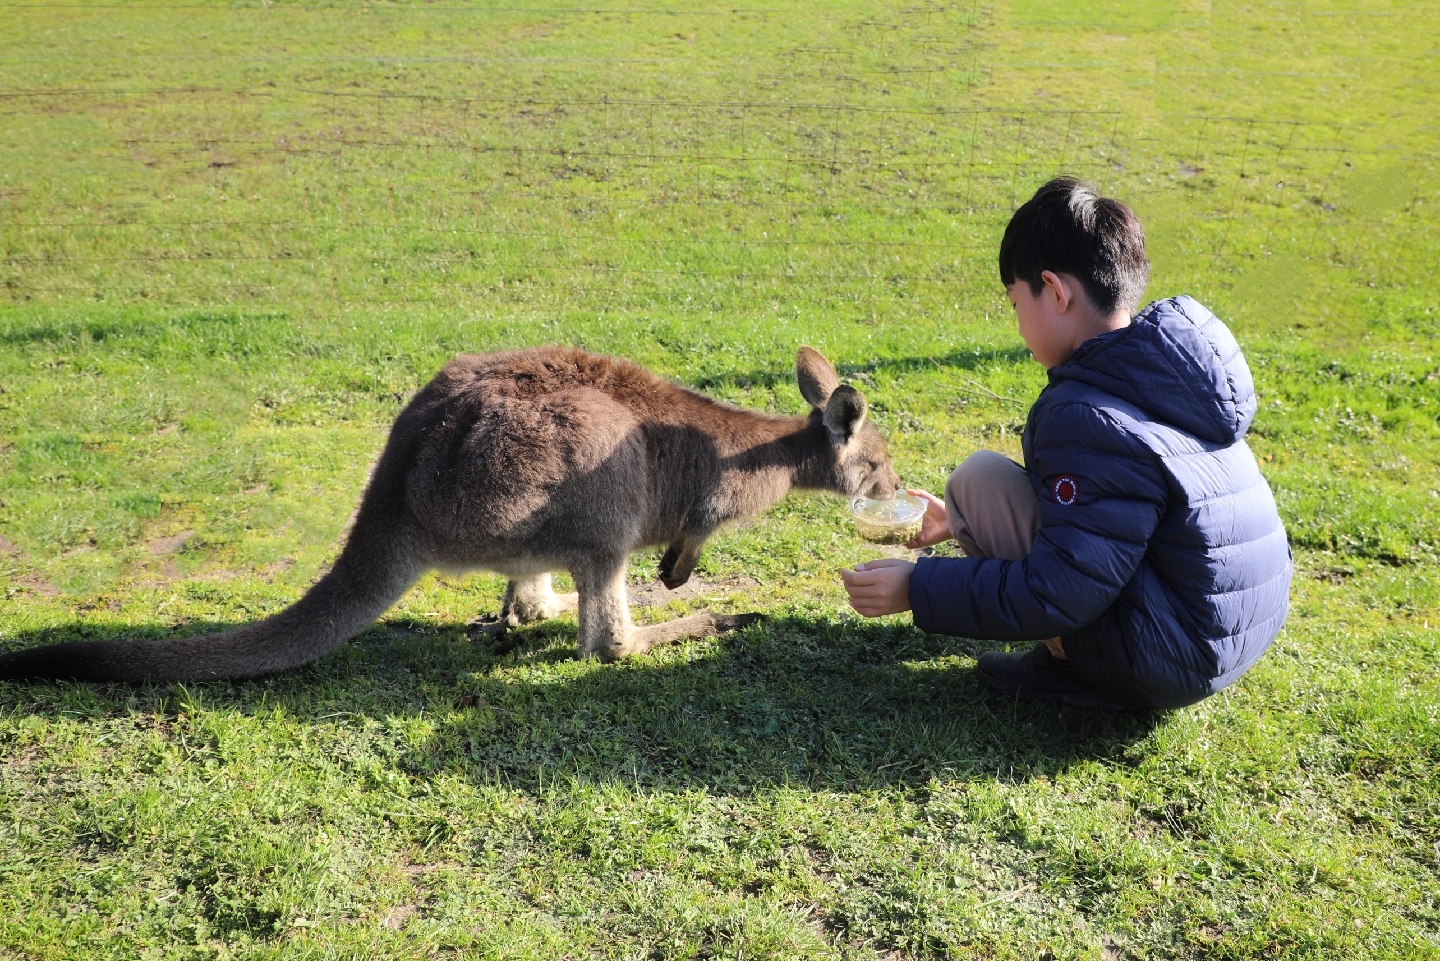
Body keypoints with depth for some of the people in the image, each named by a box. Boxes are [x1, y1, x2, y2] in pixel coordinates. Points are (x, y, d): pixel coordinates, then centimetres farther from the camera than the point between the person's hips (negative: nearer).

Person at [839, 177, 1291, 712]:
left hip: (1173, 663, -9)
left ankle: (1078, 671, -1)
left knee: (980, 477, -10)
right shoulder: (1156, 373, 5)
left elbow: (1056, 596, -24)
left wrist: (916, 589, -16)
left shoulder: (1089, 417, -25)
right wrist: (965, 520, 23)